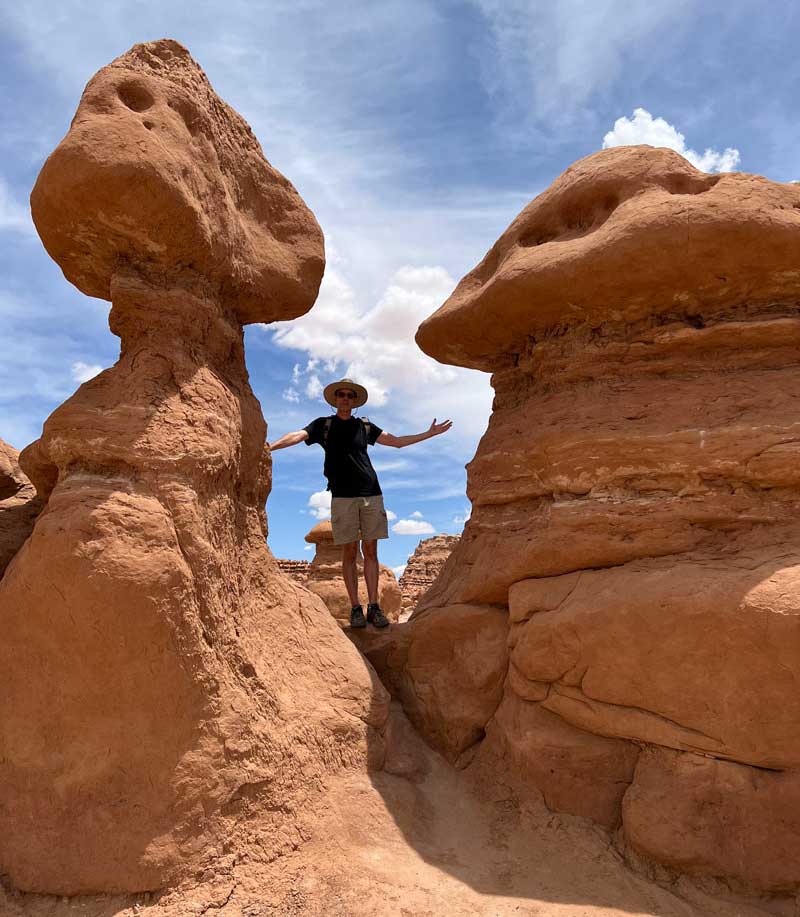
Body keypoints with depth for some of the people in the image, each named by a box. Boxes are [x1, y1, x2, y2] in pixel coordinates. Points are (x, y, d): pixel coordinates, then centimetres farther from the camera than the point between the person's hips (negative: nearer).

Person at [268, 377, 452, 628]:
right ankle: (355, 609, 3)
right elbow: (296, 436, -3)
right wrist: (268, 447, -19)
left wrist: (429, 434, 19)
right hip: (343, 497, -2)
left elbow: (396, 441, 22)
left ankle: (374, 607, 4)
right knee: (349, 553, -2)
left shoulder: (364, 426, 17)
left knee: (370, 551, 1)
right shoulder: (324, 425, 11)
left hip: (371, 494, 2)